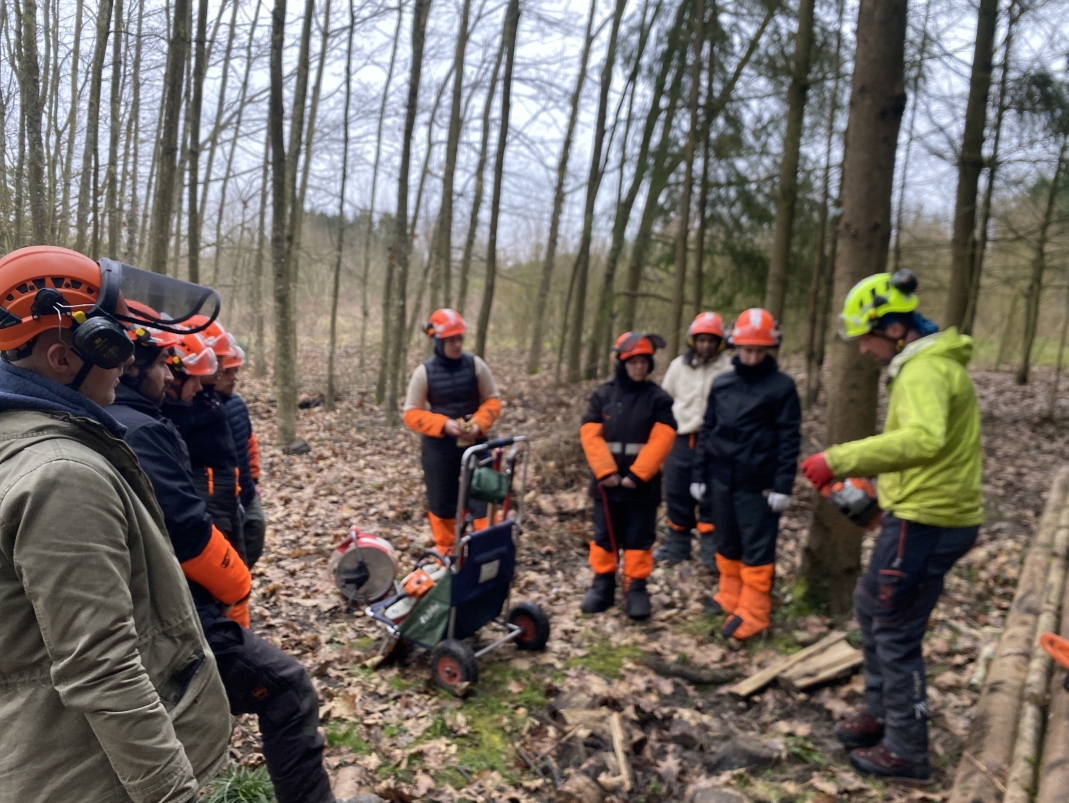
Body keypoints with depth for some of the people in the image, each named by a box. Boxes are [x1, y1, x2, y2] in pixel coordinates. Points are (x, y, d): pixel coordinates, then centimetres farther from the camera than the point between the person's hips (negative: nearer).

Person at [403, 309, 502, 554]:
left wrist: (479, 424, -17)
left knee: (482, 497, -2)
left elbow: (492, 400, 2)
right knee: (441, 501, 11)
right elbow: (411, 414, -6)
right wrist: (443, 424, -21)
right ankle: (445, 551, 28)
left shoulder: (476, 365, -5)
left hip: (474, 443, 1)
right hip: (438, 447, 0)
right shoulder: (424, 372, -8)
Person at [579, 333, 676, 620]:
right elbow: (590, 435, -5)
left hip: (642, 485, -1)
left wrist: (637, 474, -17)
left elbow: (661, 441, -11)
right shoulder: (602, 394, 1)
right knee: (604, 536, 12)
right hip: (607, 483, 2)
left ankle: (636, 588, 17)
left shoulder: (659, 399, -3)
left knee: (639, 539, 7)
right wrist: (606, 471, -15)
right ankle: (602, 584, 24)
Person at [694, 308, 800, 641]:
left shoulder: (782, 386, -5)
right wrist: (699, 474, 10)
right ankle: (730, 597, 28)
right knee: (727, 543, 15)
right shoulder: (721, 384, 8)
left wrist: (783, 485, -11)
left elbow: (789, 439, -7)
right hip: (721, 479, 5)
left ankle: (753, 613, 7)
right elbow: (707, 431, 12)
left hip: (758, 484, -5)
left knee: (757, 549, 1)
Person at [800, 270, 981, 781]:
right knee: (870, 605, 22)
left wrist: (839, 460, -41)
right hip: (932, 512, 11)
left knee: (894, 632, 2)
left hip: (925, 522, -11)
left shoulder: (924, 371, -20)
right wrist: (878, 486, 19)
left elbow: (924, 439, -41)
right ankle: (881, 714, 36)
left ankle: (907, 751, 18)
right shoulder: (931, 363, 13)